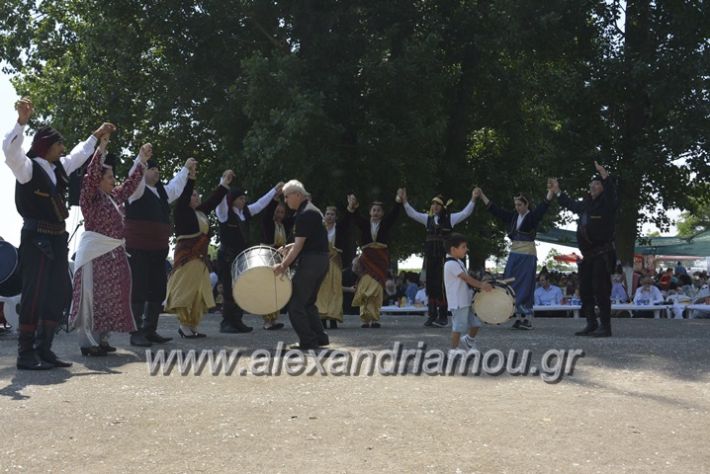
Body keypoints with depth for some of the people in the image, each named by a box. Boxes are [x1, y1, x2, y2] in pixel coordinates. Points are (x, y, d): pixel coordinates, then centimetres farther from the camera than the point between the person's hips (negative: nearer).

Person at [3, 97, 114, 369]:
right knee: (34, 294, -8)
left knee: (59, 294, 9)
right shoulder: (28, 166, -9)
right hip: (36, 238, -9)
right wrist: (22, 121, -40)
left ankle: (44, 349, 16)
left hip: (58, 238, 9)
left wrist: (97, 136, 42)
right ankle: (25, 355, -3)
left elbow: (79, 155, 33)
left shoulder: (59, 167, 13)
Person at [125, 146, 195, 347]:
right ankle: (136, 333, -3)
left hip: (158, 249, 8)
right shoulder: (137, 189, -4)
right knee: (139, 290, -7)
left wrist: (186, 168, 35)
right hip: (138, 249, -8)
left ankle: (150, 331, 17)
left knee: (158, 290, 8)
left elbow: (176, 187, 33)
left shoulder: (162, 191, 17)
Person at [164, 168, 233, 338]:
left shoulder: (202, 212, 14)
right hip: (186, 257, -8)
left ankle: (192, 326, 13)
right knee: (186, 291, -7)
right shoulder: (181, 211, -6)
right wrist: (191, 178, -29)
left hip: (201, 258, 8)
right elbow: (183, 197, -20)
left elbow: (213, 200, 18)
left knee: (199, 292, 8)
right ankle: (184, 326, -3)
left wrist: (224, 184, 12)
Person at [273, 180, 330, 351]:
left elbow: (299, 245, -18)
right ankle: (320, 337, 17)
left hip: (310, 261, -10)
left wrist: (283, 265, -18)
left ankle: (308, 341, -4)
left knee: (295, 303, -5)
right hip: (322, 259, 10)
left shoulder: (305, 214, -14)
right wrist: (287, 253, 19)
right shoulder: (313, 211, 17)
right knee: (308, 302, 18)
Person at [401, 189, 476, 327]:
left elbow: (466, 213, -3)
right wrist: (404, 200, 1)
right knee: (430, 285, 6)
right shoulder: (428, 218, 13)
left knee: (441, 285, -8)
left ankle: (443, 316, -1)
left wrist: (473, 199, -14)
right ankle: (432, 315, 13)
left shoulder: (450, 218, 3)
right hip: (430, 256, 5)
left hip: (444, 256, -5)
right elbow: (412, 213, 11)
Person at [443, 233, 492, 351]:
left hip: (466, 300, 10)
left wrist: (480, 284, 2)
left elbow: (467, 278, 14)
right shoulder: (451, 264, -17)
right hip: (458, 302, -10)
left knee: (475, 323, 16)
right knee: (458, 326, -3)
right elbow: (466, 278, -21)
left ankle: (468, 342, 37)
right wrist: (481, 285, -19)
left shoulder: (458, 262, 16)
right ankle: (454, 349, 8)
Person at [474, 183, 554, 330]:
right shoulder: (512, 216, 10)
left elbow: (544, 206, -18)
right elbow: (494, 209, 11)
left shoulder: (533, 216, -4)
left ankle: (527, 318, 2)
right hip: (514, 254, 6)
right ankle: (519, 317, 10)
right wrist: (481, 196, 8)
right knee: (512, 286, 4)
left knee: (525, 287, -4)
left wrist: (551, 191, -32)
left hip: (528, 255, -6)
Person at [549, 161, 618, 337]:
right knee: (585, 290, 10)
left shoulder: (607, 204, -6)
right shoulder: (586, 204, 16)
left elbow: (611, 191, -28)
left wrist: (605, 176, -42)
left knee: (601, 290, -11)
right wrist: (558, 192, 41)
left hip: (603, 254, -9)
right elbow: (571, 205, 36)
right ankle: (591, 324, 19)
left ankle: (605, 326, -7)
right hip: (588, 255, 9)